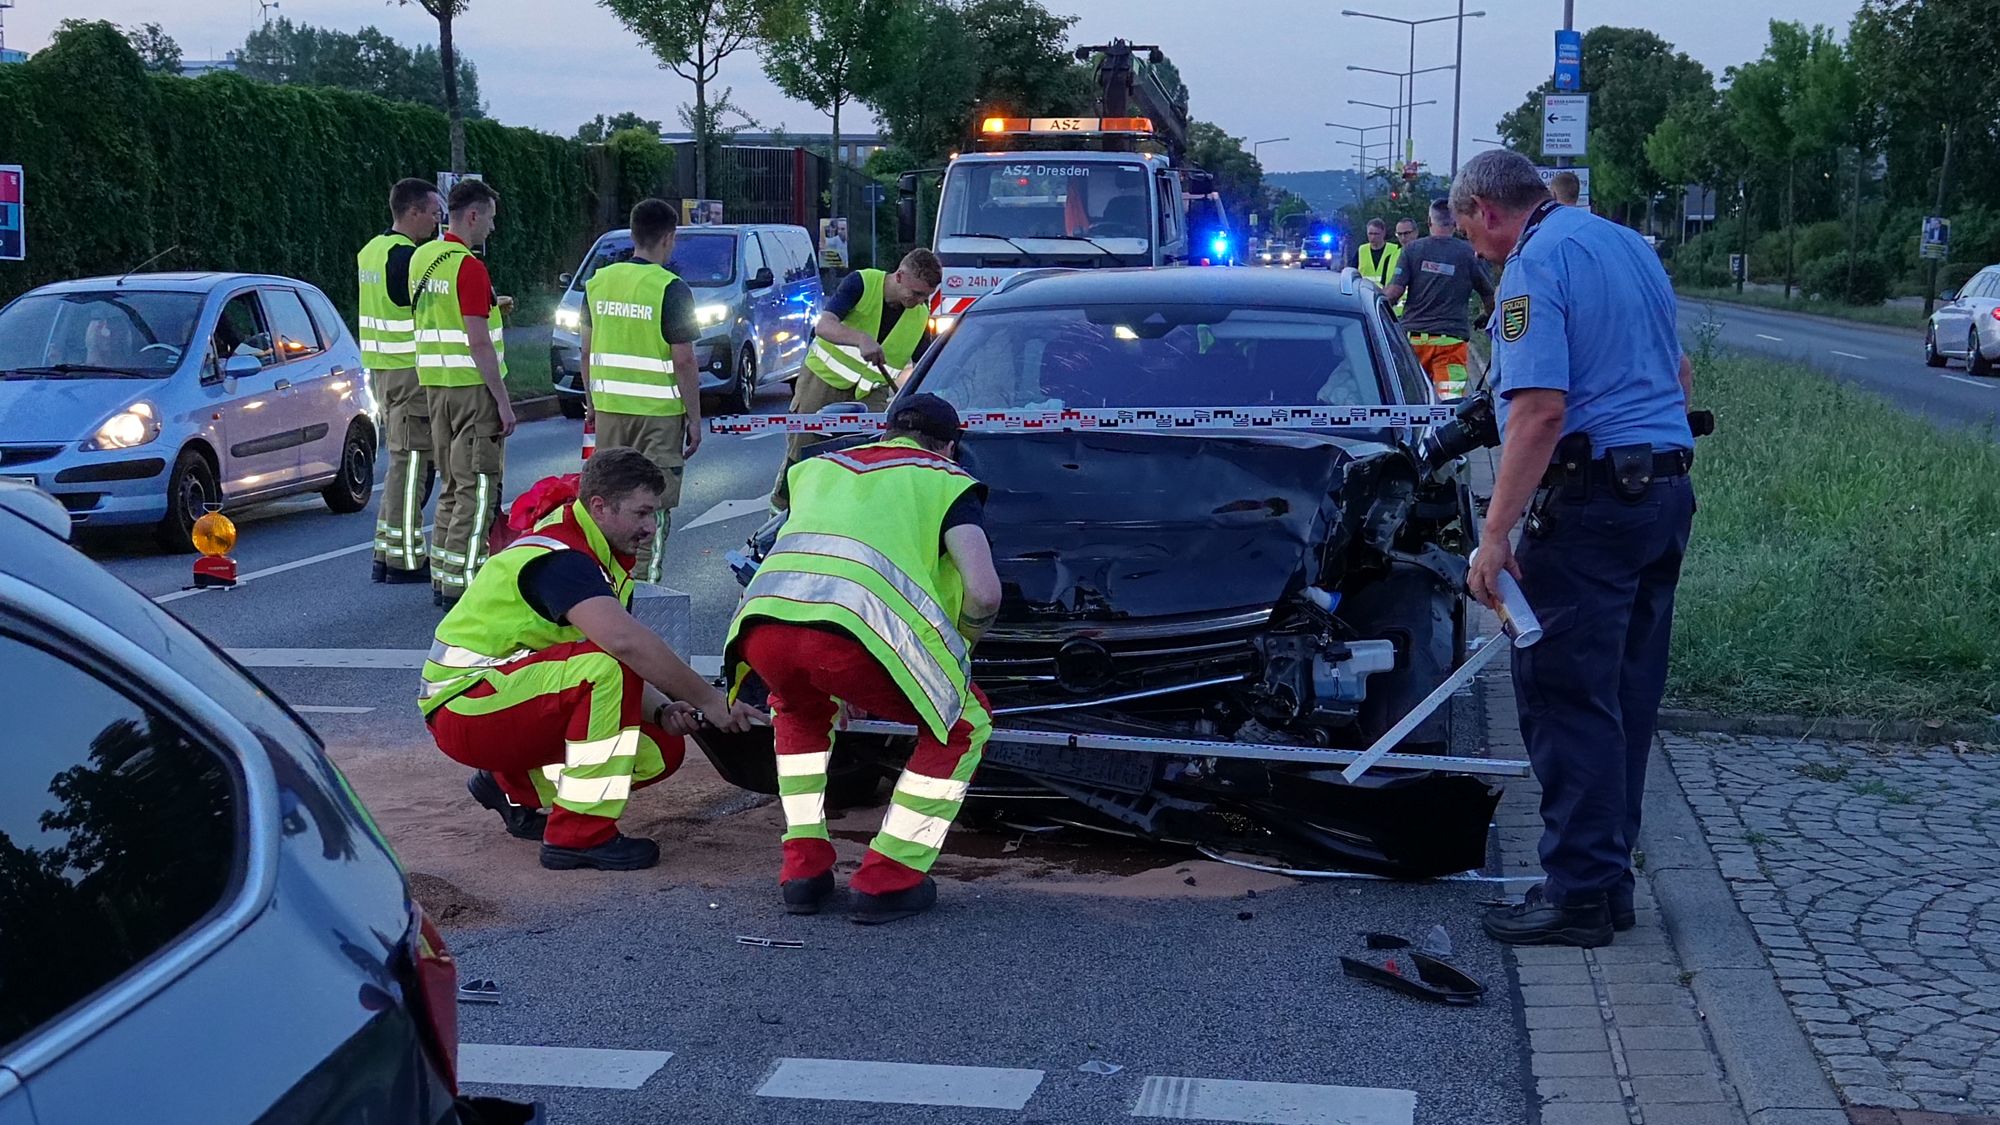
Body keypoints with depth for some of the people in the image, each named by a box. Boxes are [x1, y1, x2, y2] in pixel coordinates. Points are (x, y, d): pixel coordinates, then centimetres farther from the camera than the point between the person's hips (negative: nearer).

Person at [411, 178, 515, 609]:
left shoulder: (422, 258, 12)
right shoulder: (469, 267, -16)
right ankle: (463, 583, -5)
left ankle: (441, 576, 20)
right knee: (478, 489, -4)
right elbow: (478, 342, -20)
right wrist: (503, 401, -18)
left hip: (436, 384, 9)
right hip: (473, 386, -9)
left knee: (454, 485, 17)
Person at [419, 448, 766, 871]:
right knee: (603, 667, -31)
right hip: (464, 706, -10)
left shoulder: (606, 560, 10)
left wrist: (662, 712, -12)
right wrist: (708, 701, -31)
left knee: (661, 749, -1)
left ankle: (514, 787, 14)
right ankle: (579, 836, -24)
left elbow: (625, 676, 9)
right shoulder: (558, 557, -21)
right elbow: (625, 642, -37)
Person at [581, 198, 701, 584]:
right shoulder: (671, 289, -12)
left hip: (608, 408, 5)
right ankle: (643, 585, 2)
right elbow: (683, 361, -13)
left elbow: (587, 349, 10)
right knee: (653, 504, 2)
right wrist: (695, 419, -6)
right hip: (658, 412, -5)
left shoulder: (599, 282, 5)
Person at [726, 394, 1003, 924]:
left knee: (799, 708, 39)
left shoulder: (817, 467, 37)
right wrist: (963, 641, 31)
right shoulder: (946, 480, 23)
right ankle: (888, 880, 14)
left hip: (761, 626, 5)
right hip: (857, 628, -5)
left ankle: (803, 867, 29)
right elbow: (984, 593, 9)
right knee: (964, 725, 20)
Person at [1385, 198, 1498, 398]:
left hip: (1413, 336, 2)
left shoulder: (1412, 249, 3)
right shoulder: (1468, 253, 2)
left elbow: (1395, 291, -5)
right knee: (1452, 399, -9)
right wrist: (1489, 320, 28)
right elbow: (1488, 294, 9)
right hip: (1451, 337, -2)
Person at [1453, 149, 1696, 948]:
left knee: (1565, 695, -5)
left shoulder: (1535, 264, -10)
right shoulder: (1627, 245, 18)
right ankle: (1608, 878, 20)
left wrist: (1496, 533, -21)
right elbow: (1679, 374, 27)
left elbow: (1542, 408, -21)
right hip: (1667, 486, 9)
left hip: (1592, 495, -9)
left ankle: (1578, 892, -3)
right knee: (1624, 696, 13)